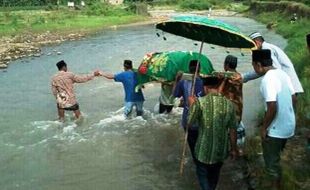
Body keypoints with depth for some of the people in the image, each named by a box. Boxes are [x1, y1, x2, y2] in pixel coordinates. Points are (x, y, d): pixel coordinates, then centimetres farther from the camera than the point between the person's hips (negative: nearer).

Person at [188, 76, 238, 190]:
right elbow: (233, 130, -3)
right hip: (221, 150, 3)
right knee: (215, 174, 27)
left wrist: (191, 104, 2)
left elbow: (190, 122, -12)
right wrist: (234, 148, 9)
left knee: (203, 174, 18)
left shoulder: (200, 102, -17)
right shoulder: (229, 104, -7)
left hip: (204, 149, -3)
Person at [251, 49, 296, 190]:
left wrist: (264, 128, -16)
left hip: (276, 129, -9)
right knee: (275, 156, 29)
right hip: (288, 125, 9)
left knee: (272, 161, 9)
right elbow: (294, 98, 11)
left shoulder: (268, 79, -23)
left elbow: (272, 107, -28)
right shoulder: (283, 74, 4)